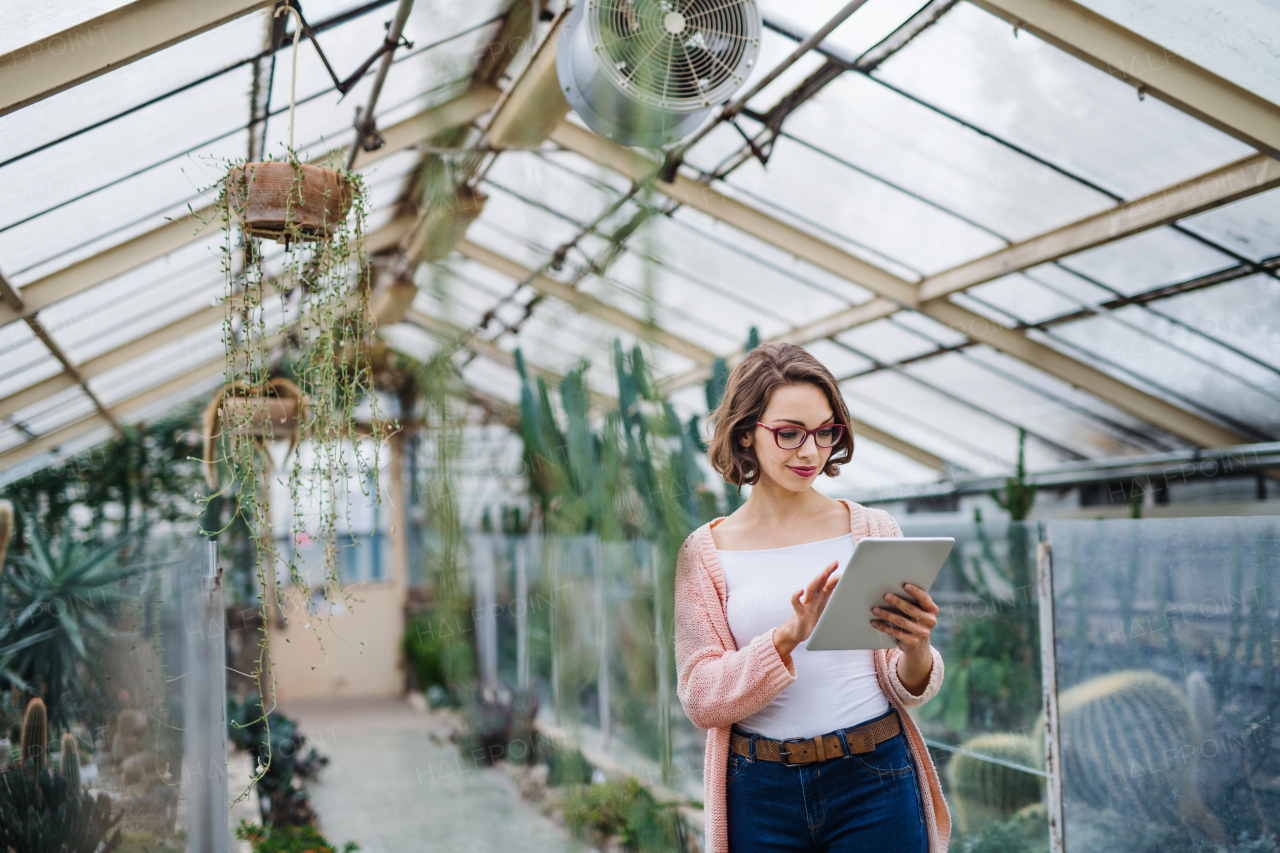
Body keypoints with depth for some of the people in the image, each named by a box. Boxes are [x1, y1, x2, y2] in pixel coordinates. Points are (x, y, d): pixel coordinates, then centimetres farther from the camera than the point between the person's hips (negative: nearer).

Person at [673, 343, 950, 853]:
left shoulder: (872, 531, 3)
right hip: (762, 793, 0)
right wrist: (789, 636, -21)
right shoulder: (705, 553, 1)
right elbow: (700, 700, -6)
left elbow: (904, 691, 4)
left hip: (874, 784, 0)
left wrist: (916, 651, -19)